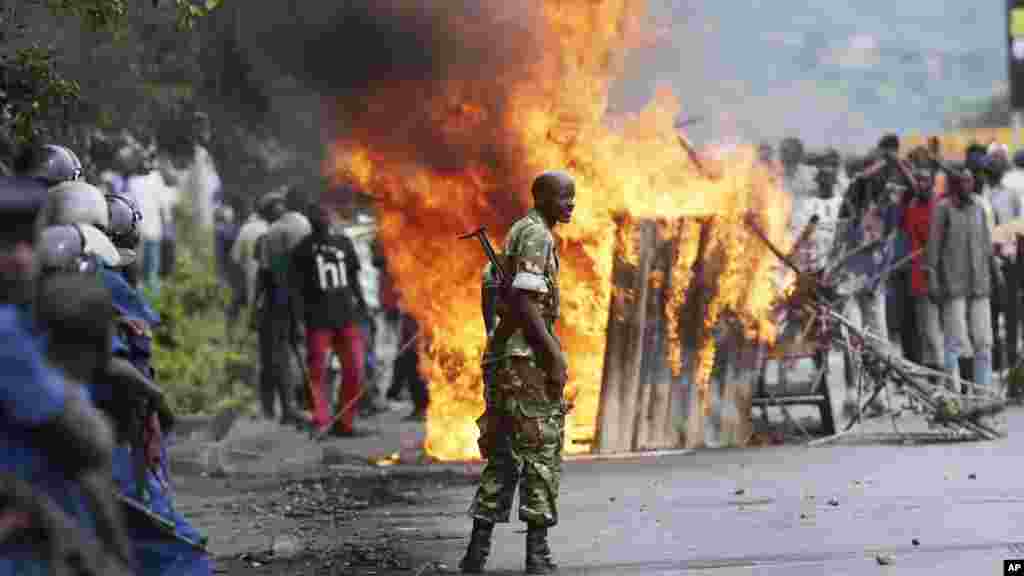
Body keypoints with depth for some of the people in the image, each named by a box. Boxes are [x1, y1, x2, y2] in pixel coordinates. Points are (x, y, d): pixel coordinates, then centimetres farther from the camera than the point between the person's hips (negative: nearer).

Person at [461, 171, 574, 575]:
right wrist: (554, 357, -22)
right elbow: (524, 301, -22)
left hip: (504, 356, 10)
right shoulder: (536, 235, -12)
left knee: (502, 452, 11)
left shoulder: (521, 232, 19)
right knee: (542, 451, -4)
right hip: (528, 357, -10)